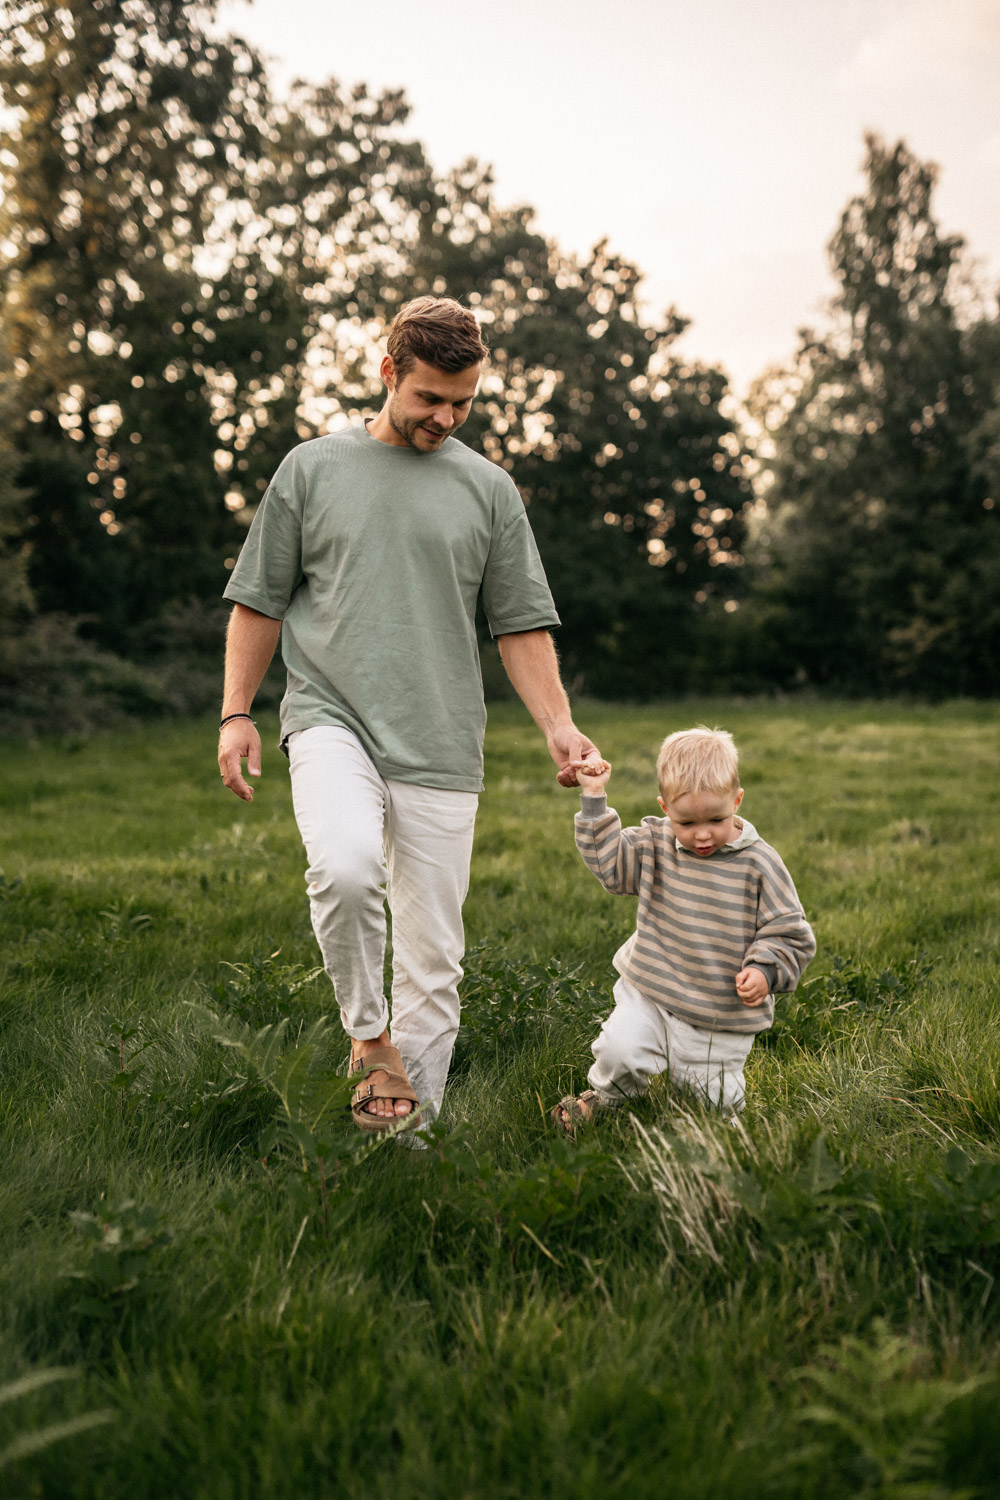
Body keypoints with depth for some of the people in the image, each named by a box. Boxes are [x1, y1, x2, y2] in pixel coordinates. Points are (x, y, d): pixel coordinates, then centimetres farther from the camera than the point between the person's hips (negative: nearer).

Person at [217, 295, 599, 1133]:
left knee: (433, 952, 1)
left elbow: (521, 624, 11)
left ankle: (413, 1123, 14)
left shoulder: (489, 489, 11)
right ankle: (368, 1034, -5)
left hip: (440, 744, 2)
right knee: (346, 865, -30)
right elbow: (260, 602, 12)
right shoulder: (312, 469, 9)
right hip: (331, 718, -1)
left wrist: (558, 725, -1)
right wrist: (237, 713, 5)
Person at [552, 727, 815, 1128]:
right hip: (649, 993, 2)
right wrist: (594, 799, -3)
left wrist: (764, 970, -23)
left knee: (708, 1101, 4)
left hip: (721, 1017, -2)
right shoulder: (654, 843, -3)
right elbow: (607, 860, 4)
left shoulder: (759, 864, -11)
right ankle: (604, 1097, 14)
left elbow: (790, 934, -6)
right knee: (620, 1047, -20)